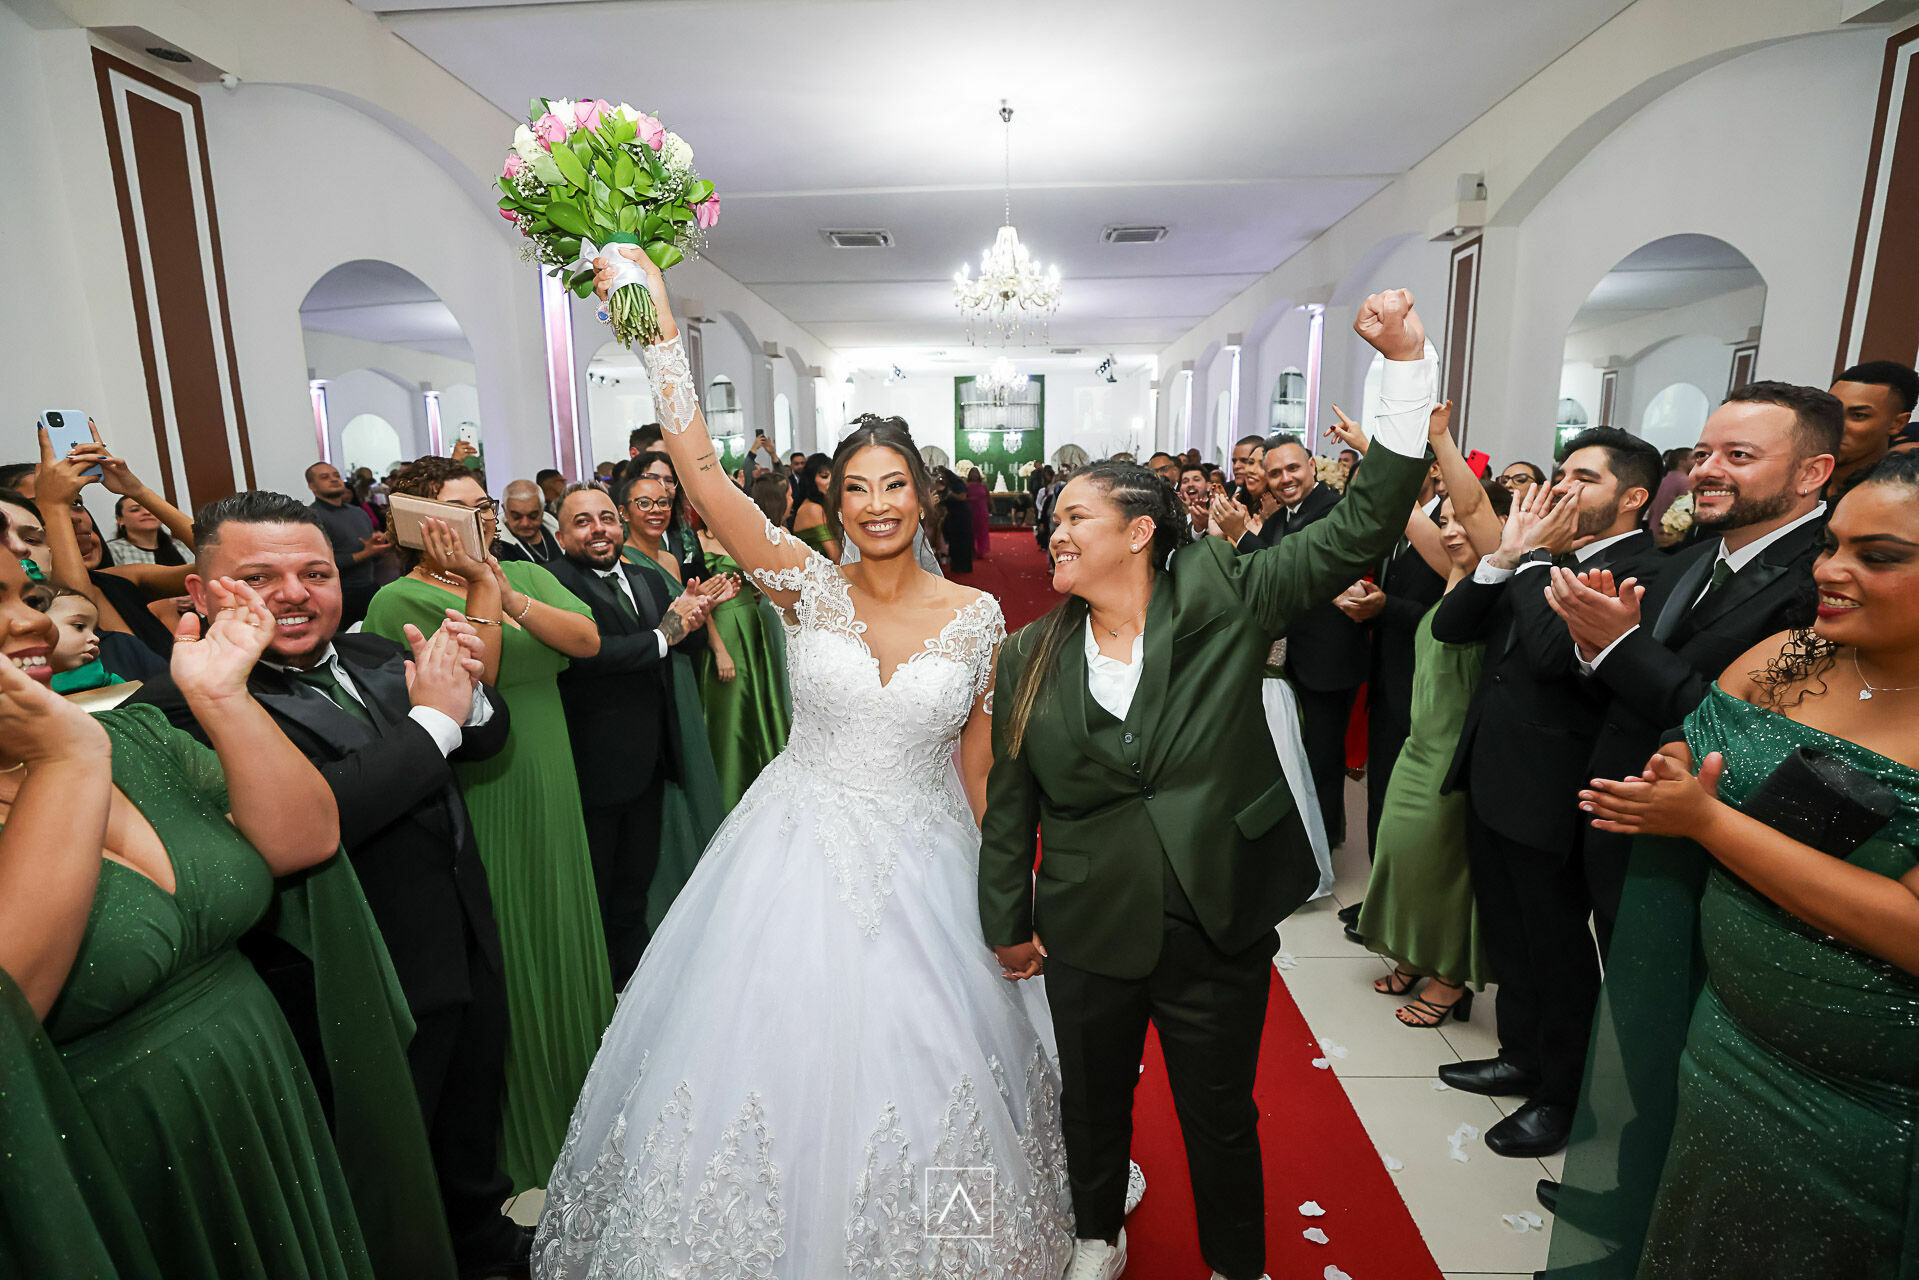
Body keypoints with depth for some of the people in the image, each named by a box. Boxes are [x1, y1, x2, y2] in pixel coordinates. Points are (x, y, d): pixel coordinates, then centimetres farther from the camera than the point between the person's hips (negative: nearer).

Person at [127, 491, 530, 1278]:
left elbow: (487, 739, 7)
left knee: (472, 1121, 29)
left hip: (468, 949, 7)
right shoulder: (181, 708, -21)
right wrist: (432, 716, -27)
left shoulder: (373, 655, -1)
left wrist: (465, 689, -16)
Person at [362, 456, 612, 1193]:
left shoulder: (527, 576, 7)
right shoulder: (400, 600, -10)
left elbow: (587, 639, -8)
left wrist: (510, 597, -19)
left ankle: (575, 1115, 42)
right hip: (476, 807, -5)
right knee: (502, 963, 8)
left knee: (562, 945, 18)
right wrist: (481, 592, -23)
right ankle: (514, 1142, 31)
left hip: (552, 798, 6)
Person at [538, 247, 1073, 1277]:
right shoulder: (809, 590, -8)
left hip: (923, 862, 1)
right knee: (783, 1053, 11)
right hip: (801, 853, 0)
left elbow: (978, 755, 4)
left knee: (915, 1059, 14)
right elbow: (700, 468, -19)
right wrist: (660, 325, -24)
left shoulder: (975, 613, -5)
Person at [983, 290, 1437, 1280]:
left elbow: (1363, 529, -13)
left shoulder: (1224, 603, -9)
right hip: (1086, 931, 2)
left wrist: (1407, 365, -18)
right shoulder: (1030, 657, -4)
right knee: (1092, 1104, 23)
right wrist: (1006, 921, 6)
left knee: (1222, 1120, 19)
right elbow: (1010, 802, 1)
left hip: (1219, 929, -2)